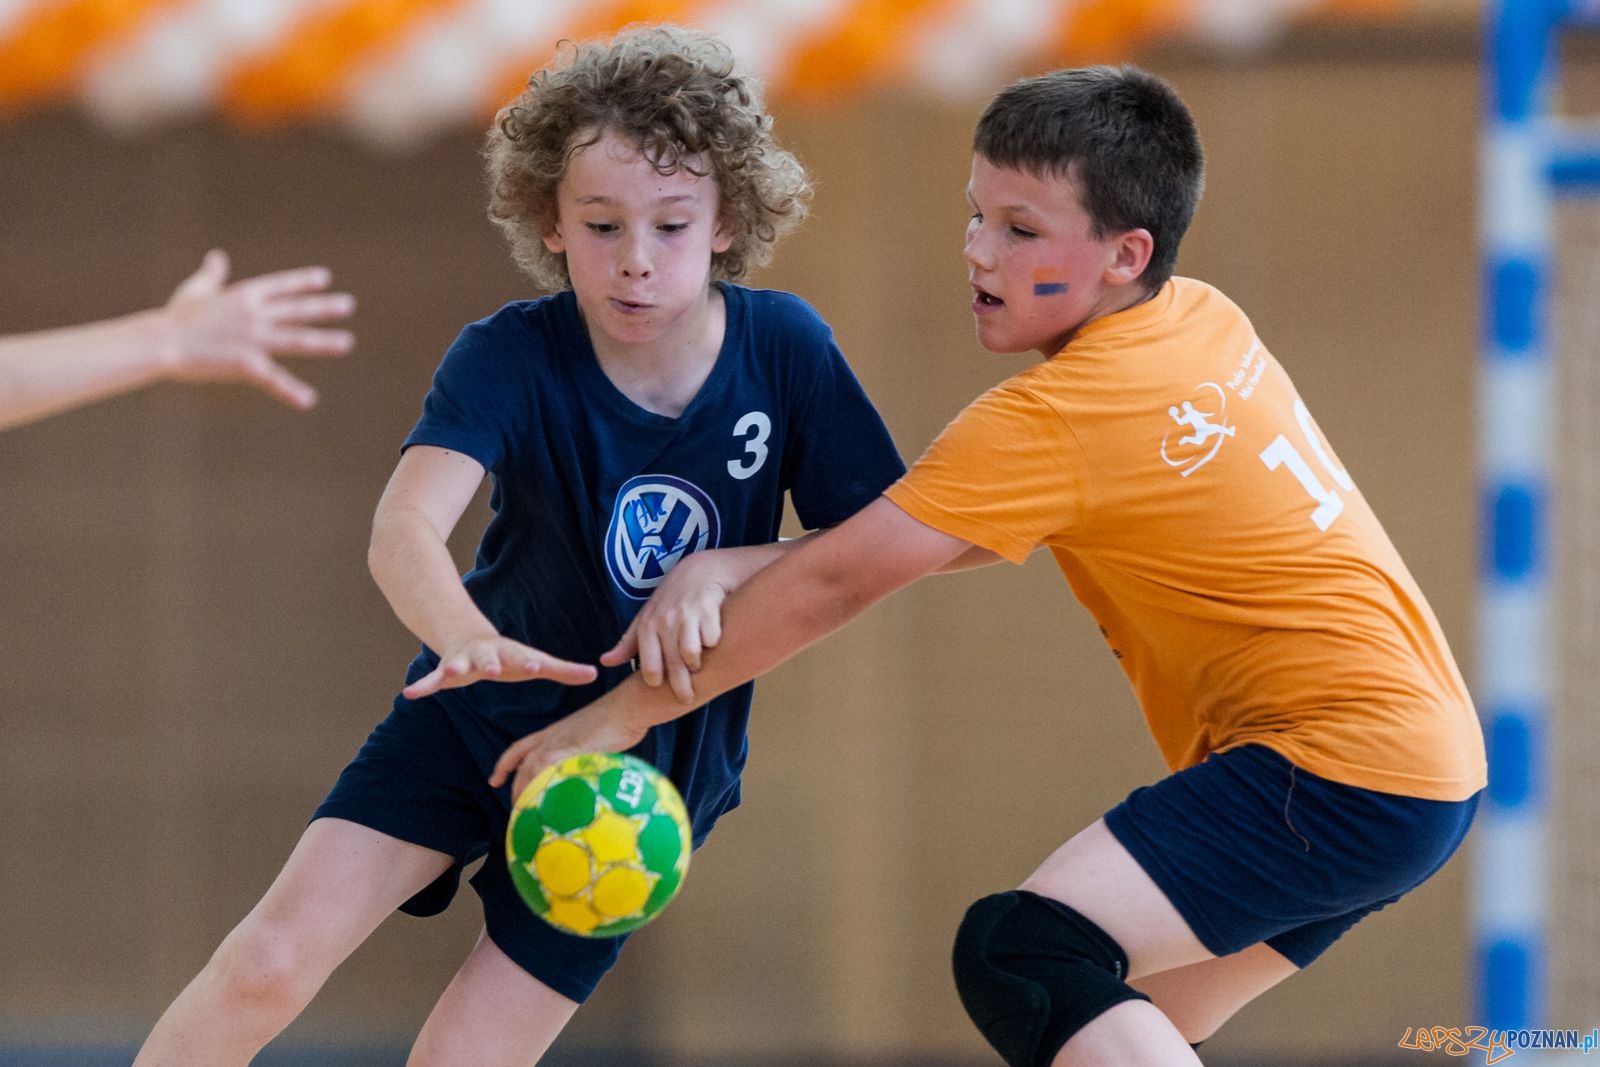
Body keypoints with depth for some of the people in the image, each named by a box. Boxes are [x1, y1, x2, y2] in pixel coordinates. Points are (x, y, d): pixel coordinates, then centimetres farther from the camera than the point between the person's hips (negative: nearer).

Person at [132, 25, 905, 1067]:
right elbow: (405, 527, -36)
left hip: (655, 757, 1)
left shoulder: (785, 348, -15)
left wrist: (726, 571, -28)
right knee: (271, 961, -15)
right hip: (478, 712, 0)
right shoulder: (512, 356, -20)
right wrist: (466, 637, -58)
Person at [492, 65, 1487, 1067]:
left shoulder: (1053, 421, -16)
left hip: (1341, 769, -10)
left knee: (1017, 955, -21)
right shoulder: (1205, 320, 9)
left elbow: (833, 583, -14)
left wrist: (627, 711, -6)